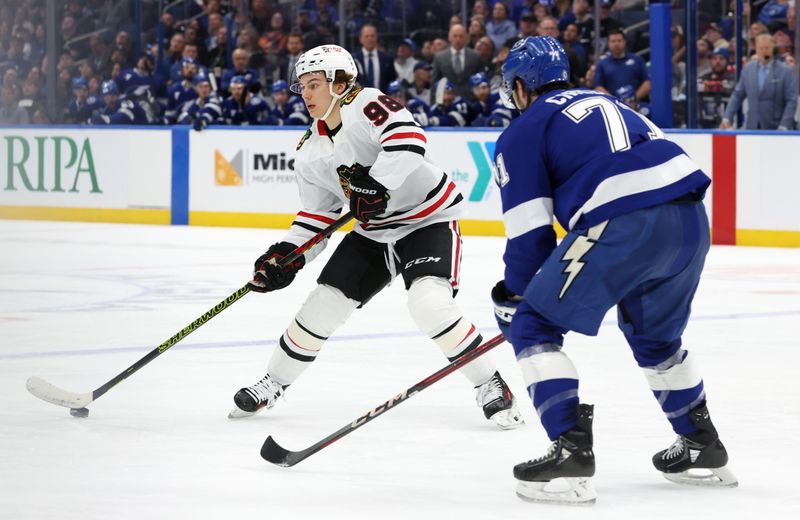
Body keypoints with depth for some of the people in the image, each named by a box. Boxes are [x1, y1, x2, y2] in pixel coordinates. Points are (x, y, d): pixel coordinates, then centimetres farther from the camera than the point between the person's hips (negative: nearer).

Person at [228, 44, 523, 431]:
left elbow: (408, 141, -36)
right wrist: (287, 255, -5)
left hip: (428, 221, -7)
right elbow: (317, 214, 8)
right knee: (323, 304, 4)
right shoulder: (310, 152, 4)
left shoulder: (368, 106, -19)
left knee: (429, 304, -27)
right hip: (373, 232, 7)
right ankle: (273, 383, 23)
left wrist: (376, 184, -39)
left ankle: (491, 386, -14)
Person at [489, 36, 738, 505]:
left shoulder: (522, 134, 10)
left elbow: (530, 232, 5)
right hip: (691, 219, 7)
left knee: (533, 325, 6)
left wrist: (512, 295, 22)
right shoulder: (605, 103, 31)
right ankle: (703, 448, 37)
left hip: (627, 226, -7)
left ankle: (571, 450, -6)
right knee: (654, 333, 32)